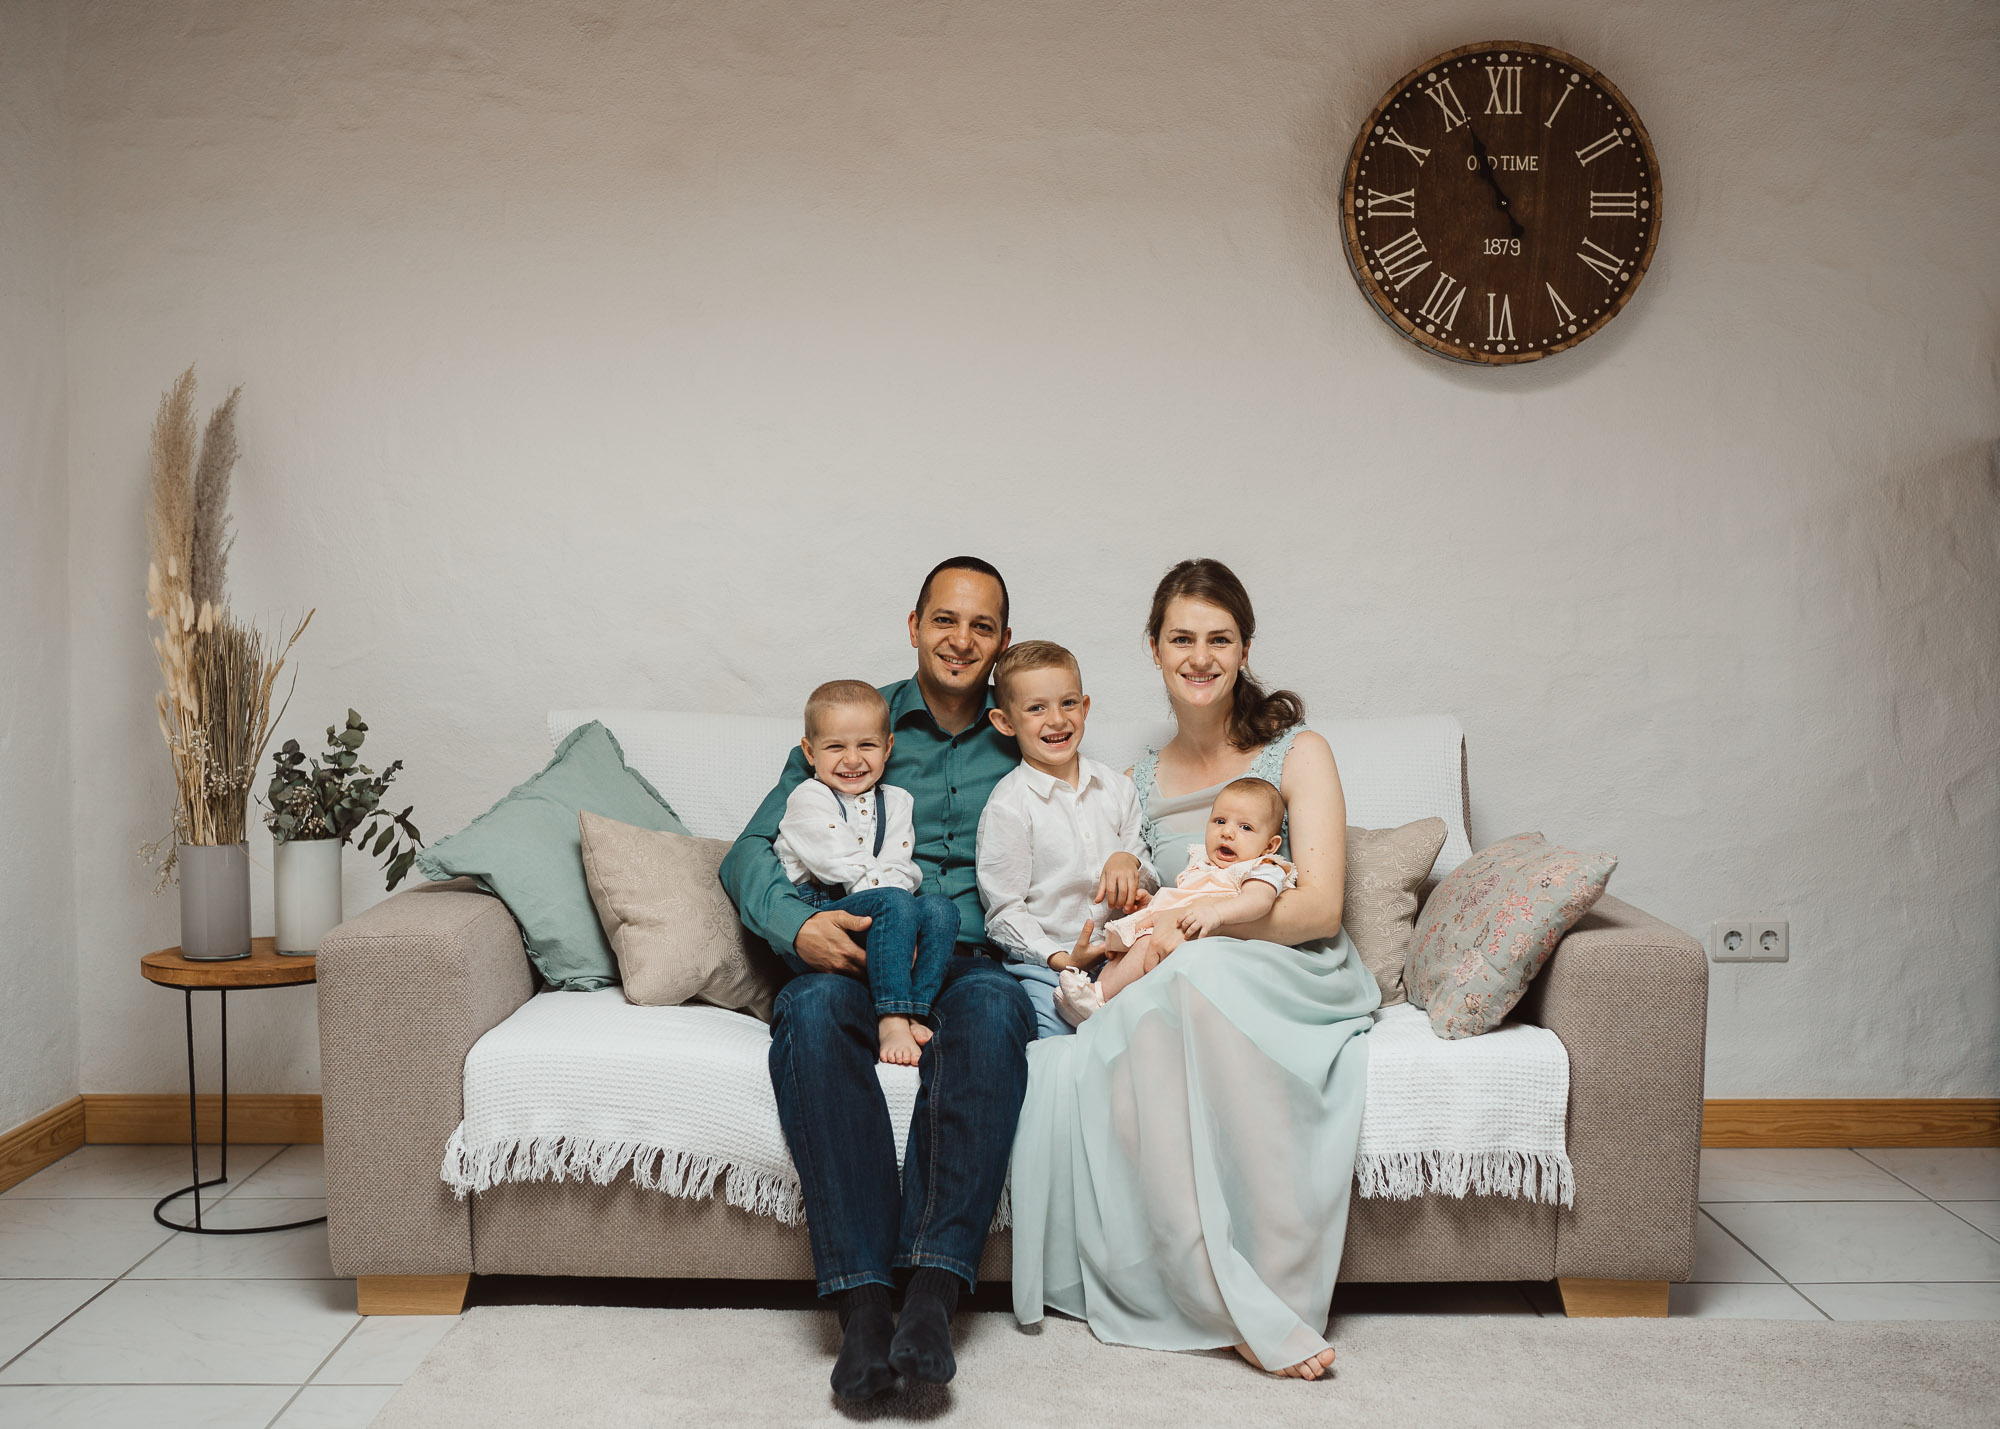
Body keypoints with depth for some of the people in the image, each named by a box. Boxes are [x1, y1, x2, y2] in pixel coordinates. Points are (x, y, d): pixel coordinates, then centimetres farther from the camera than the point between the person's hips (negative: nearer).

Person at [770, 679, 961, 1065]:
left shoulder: (896, 802, 18)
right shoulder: (807, 799, 2)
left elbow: (898, 869, 2)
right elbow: (844, 868, -11)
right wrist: (889, 903, -16)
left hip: (877, 922, 5)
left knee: (940, 908, -21)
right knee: (895, 903, -31)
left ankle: (915, 1015, -30)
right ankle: (892, 1022, -37)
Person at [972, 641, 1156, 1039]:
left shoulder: (1116, 787, 11)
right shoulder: (1008, 805, -6)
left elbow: (1149, 884, 17)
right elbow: (1005, 912, -6)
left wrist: (1129, 862, -6)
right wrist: (1062, 959, -19)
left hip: (1118, 956, 4)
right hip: (1044, 965, -4)